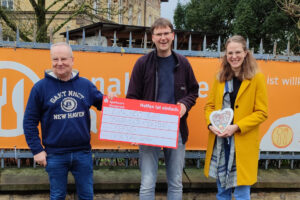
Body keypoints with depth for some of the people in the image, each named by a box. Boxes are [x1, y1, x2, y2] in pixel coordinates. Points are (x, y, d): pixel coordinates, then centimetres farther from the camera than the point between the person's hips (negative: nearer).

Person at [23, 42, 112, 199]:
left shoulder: (86, 85, 3)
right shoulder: (41, 87, -3)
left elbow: (102, 103, 13)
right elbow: (29, 122, -1)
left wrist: (110, 100, -10)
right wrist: (37, 150, -5)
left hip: (83, 152, 2)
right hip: (55, 155, -1)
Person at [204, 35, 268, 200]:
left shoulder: (257, 78, -5)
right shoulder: (220, 78, 8)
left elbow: (262, 112, -6)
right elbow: (209, 105, 11)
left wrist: (236, 127, -17)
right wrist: (211, 123, -9)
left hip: (243, 142, -4)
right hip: (219, 141, 4)